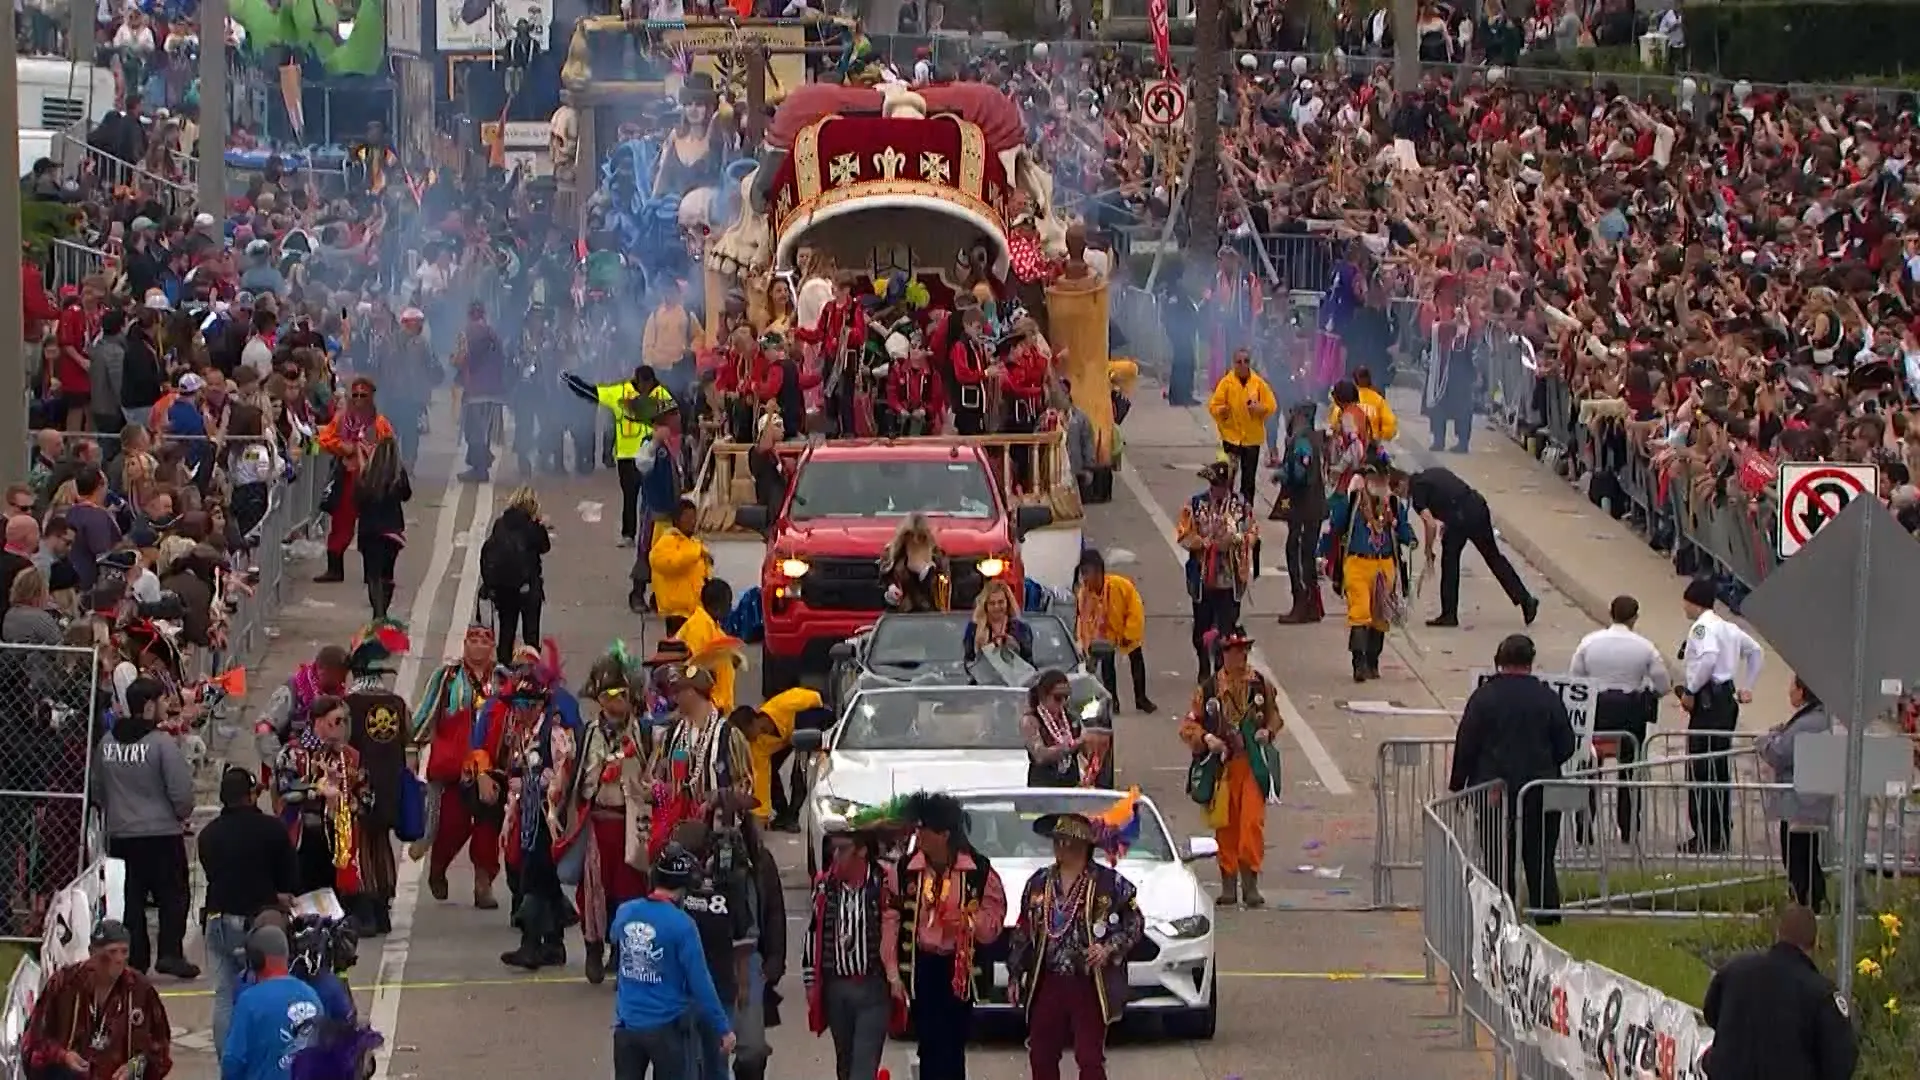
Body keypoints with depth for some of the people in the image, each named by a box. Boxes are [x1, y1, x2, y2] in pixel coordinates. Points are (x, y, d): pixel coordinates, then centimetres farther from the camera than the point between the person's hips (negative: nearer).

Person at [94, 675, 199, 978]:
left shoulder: (107, 743, 4)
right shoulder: (163, 743, -15)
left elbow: (98, 791, 13)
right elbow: (182, 791, -15)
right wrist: (182, 815, 5)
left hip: (119, 835, 5)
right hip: (162, 833, -5)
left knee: (130, 899, 10)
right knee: (173, 896, 5)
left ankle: (134, 958, 10)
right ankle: (170, 954, -2)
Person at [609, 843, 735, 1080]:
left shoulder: (624, 913, -3)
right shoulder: (681, 925, -19)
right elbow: (700, 983, -16)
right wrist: (724, 1029, -7)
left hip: (627, 1025, 4)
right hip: (668, 1026, -4)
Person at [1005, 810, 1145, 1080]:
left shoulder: (1110, 883, -3)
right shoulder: (1039, 883, 10)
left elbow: (1135, 924, 0)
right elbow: (1022, 933, 15)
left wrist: (1110, 948, -16)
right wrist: (1015, 975, 12)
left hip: (1090, 987, -4)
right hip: (1046, 985, 4)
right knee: (1041, 1057, 8)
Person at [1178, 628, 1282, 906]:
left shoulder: (1261, 685, 6)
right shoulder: (1208, 689, 1)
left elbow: (1274, 716, 18)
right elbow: (1188, 725, 5)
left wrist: (1268, 731, -2)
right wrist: (1205, 738, -13)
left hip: (1253, 764, 0)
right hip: (1221, 765, 0)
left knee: (1252, 822, -8)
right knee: (1225, 825, 4)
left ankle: (1250, 883, -3)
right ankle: (1228, 884, 14)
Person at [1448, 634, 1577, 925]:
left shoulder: (1484, 697, -5)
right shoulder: (1549, 698, -1)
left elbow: (1465, 747, -5)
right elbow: (1567, 746, 2)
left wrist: (1456, 787, 3)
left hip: (1493, 792, -1)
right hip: (1540, 791, 1)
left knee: (1498, 863, 4)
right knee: (1541, 862, 8)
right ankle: (1547, 919, 5)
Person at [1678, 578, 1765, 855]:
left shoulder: (1702, 627, -11)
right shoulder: (1728, 627, 17)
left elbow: (1709, 657, -29)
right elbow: (1755, 651, 27)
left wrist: (1690, 690, -18)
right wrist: (1746, 686, 25)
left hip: (1708, 702, -10)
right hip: (1727, 699, 10)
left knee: (1700, 770, -7)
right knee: (1721, 769, 13)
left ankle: (1705, 837, -9)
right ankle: (1722, 834, 16)